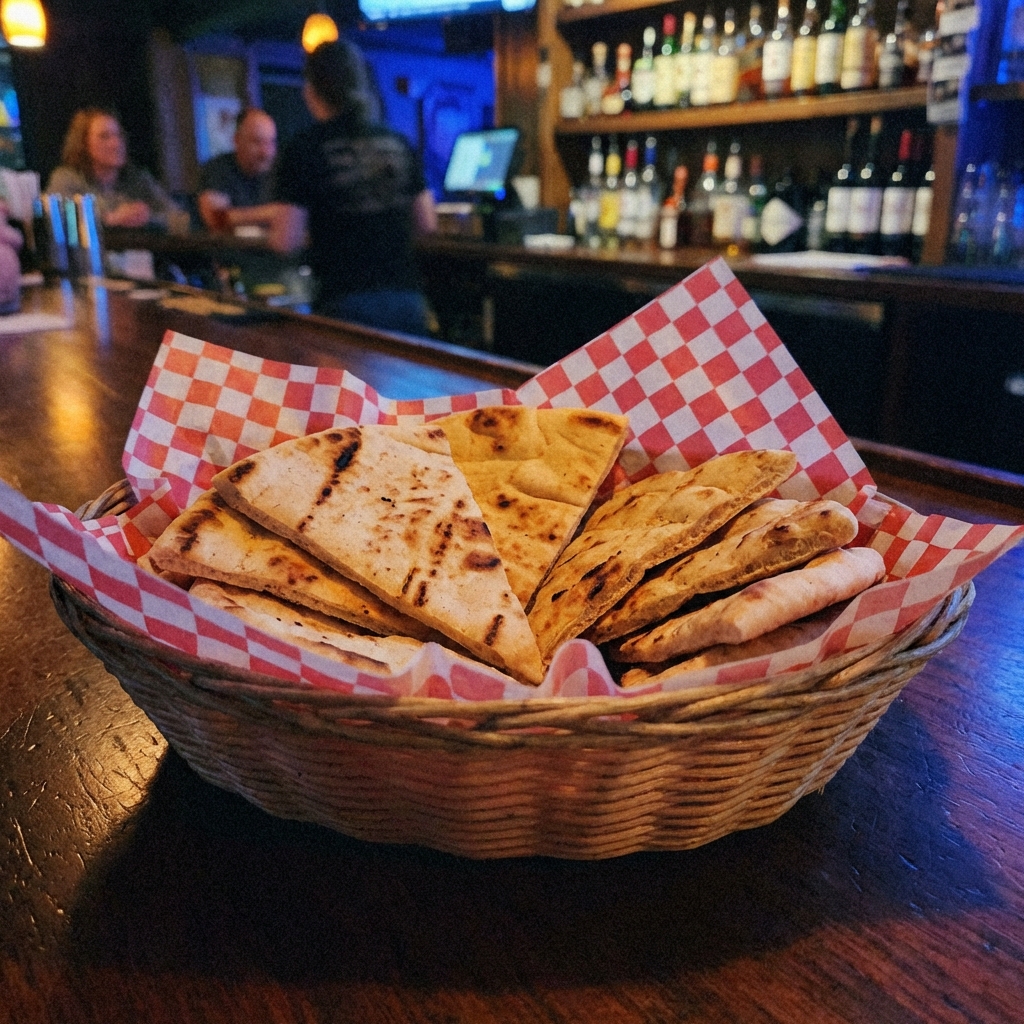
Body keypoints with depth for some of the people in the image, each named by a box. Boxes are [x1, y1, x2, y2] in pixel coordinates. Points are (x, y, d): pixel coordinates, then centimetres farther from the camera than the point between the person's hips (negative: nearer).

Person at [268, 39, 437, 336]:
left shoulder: (306, 147, -4)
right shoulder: (396, 143, 9)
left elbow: (286, 241, -6)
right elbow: (426, 223, 16)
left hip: (347, 304, -4)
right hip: (407, 300, 4)